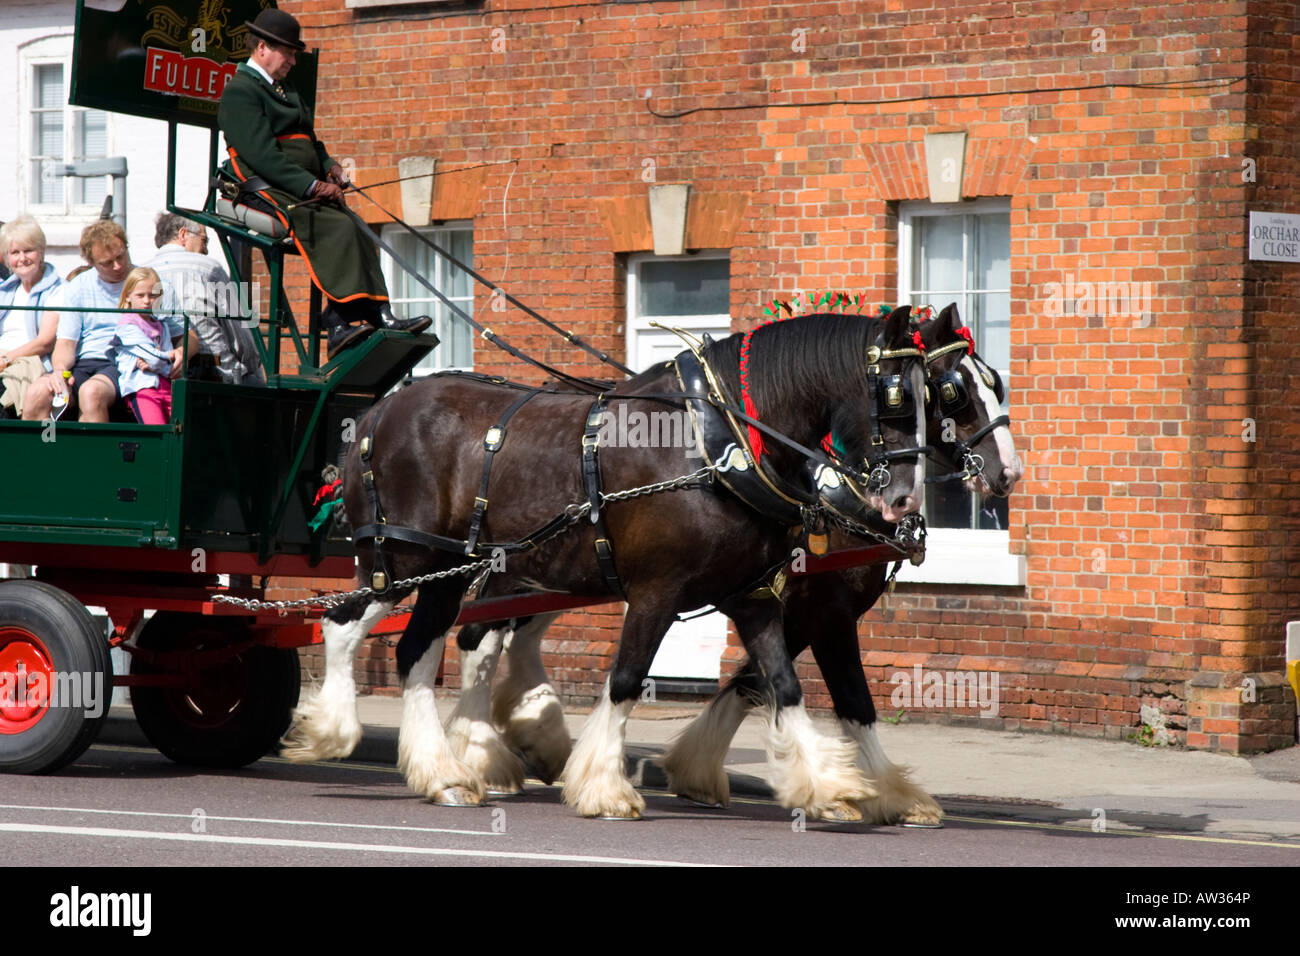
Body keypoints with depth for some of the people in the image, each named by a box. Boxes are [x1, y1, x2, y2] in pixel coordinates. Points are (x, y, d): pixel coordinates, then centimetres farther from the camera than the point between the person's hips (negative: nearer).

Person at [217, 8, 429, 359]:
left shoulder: (283, 88, 26)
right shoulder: (239, 92, -6)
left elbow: (308, 140, 32)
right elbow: (262, 155, -16)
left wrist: (329, 167, 10)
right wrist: (312, 186, -19)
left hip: (304, 189, 9)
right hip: (269, 190, -9)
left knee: (358, 234, -15)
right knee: (338, 228, -30)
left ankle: (376, 316, -26)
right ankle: (342, 319, -36)